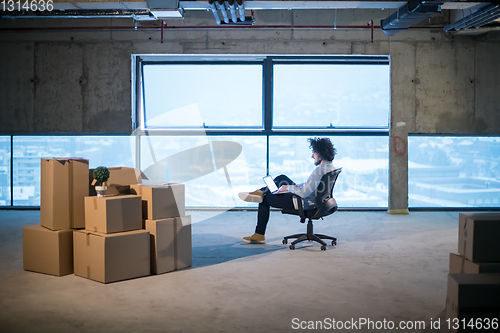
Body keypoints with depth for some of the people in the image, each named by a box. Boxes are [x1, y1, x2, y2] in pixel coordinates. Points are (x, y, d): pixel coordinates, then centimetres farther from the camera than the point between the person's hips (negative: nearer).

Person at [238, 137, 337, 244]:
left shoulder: (320, 170, -29)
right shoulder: (330, 167, 2)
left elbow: (304, 193, -31)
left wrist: (289, 188, -13)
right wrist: (297, 186, 8)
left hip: (305, 203, -10)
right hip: (313, 201, 10)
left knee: (265, 200, 8)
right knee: (281, 178, 21)